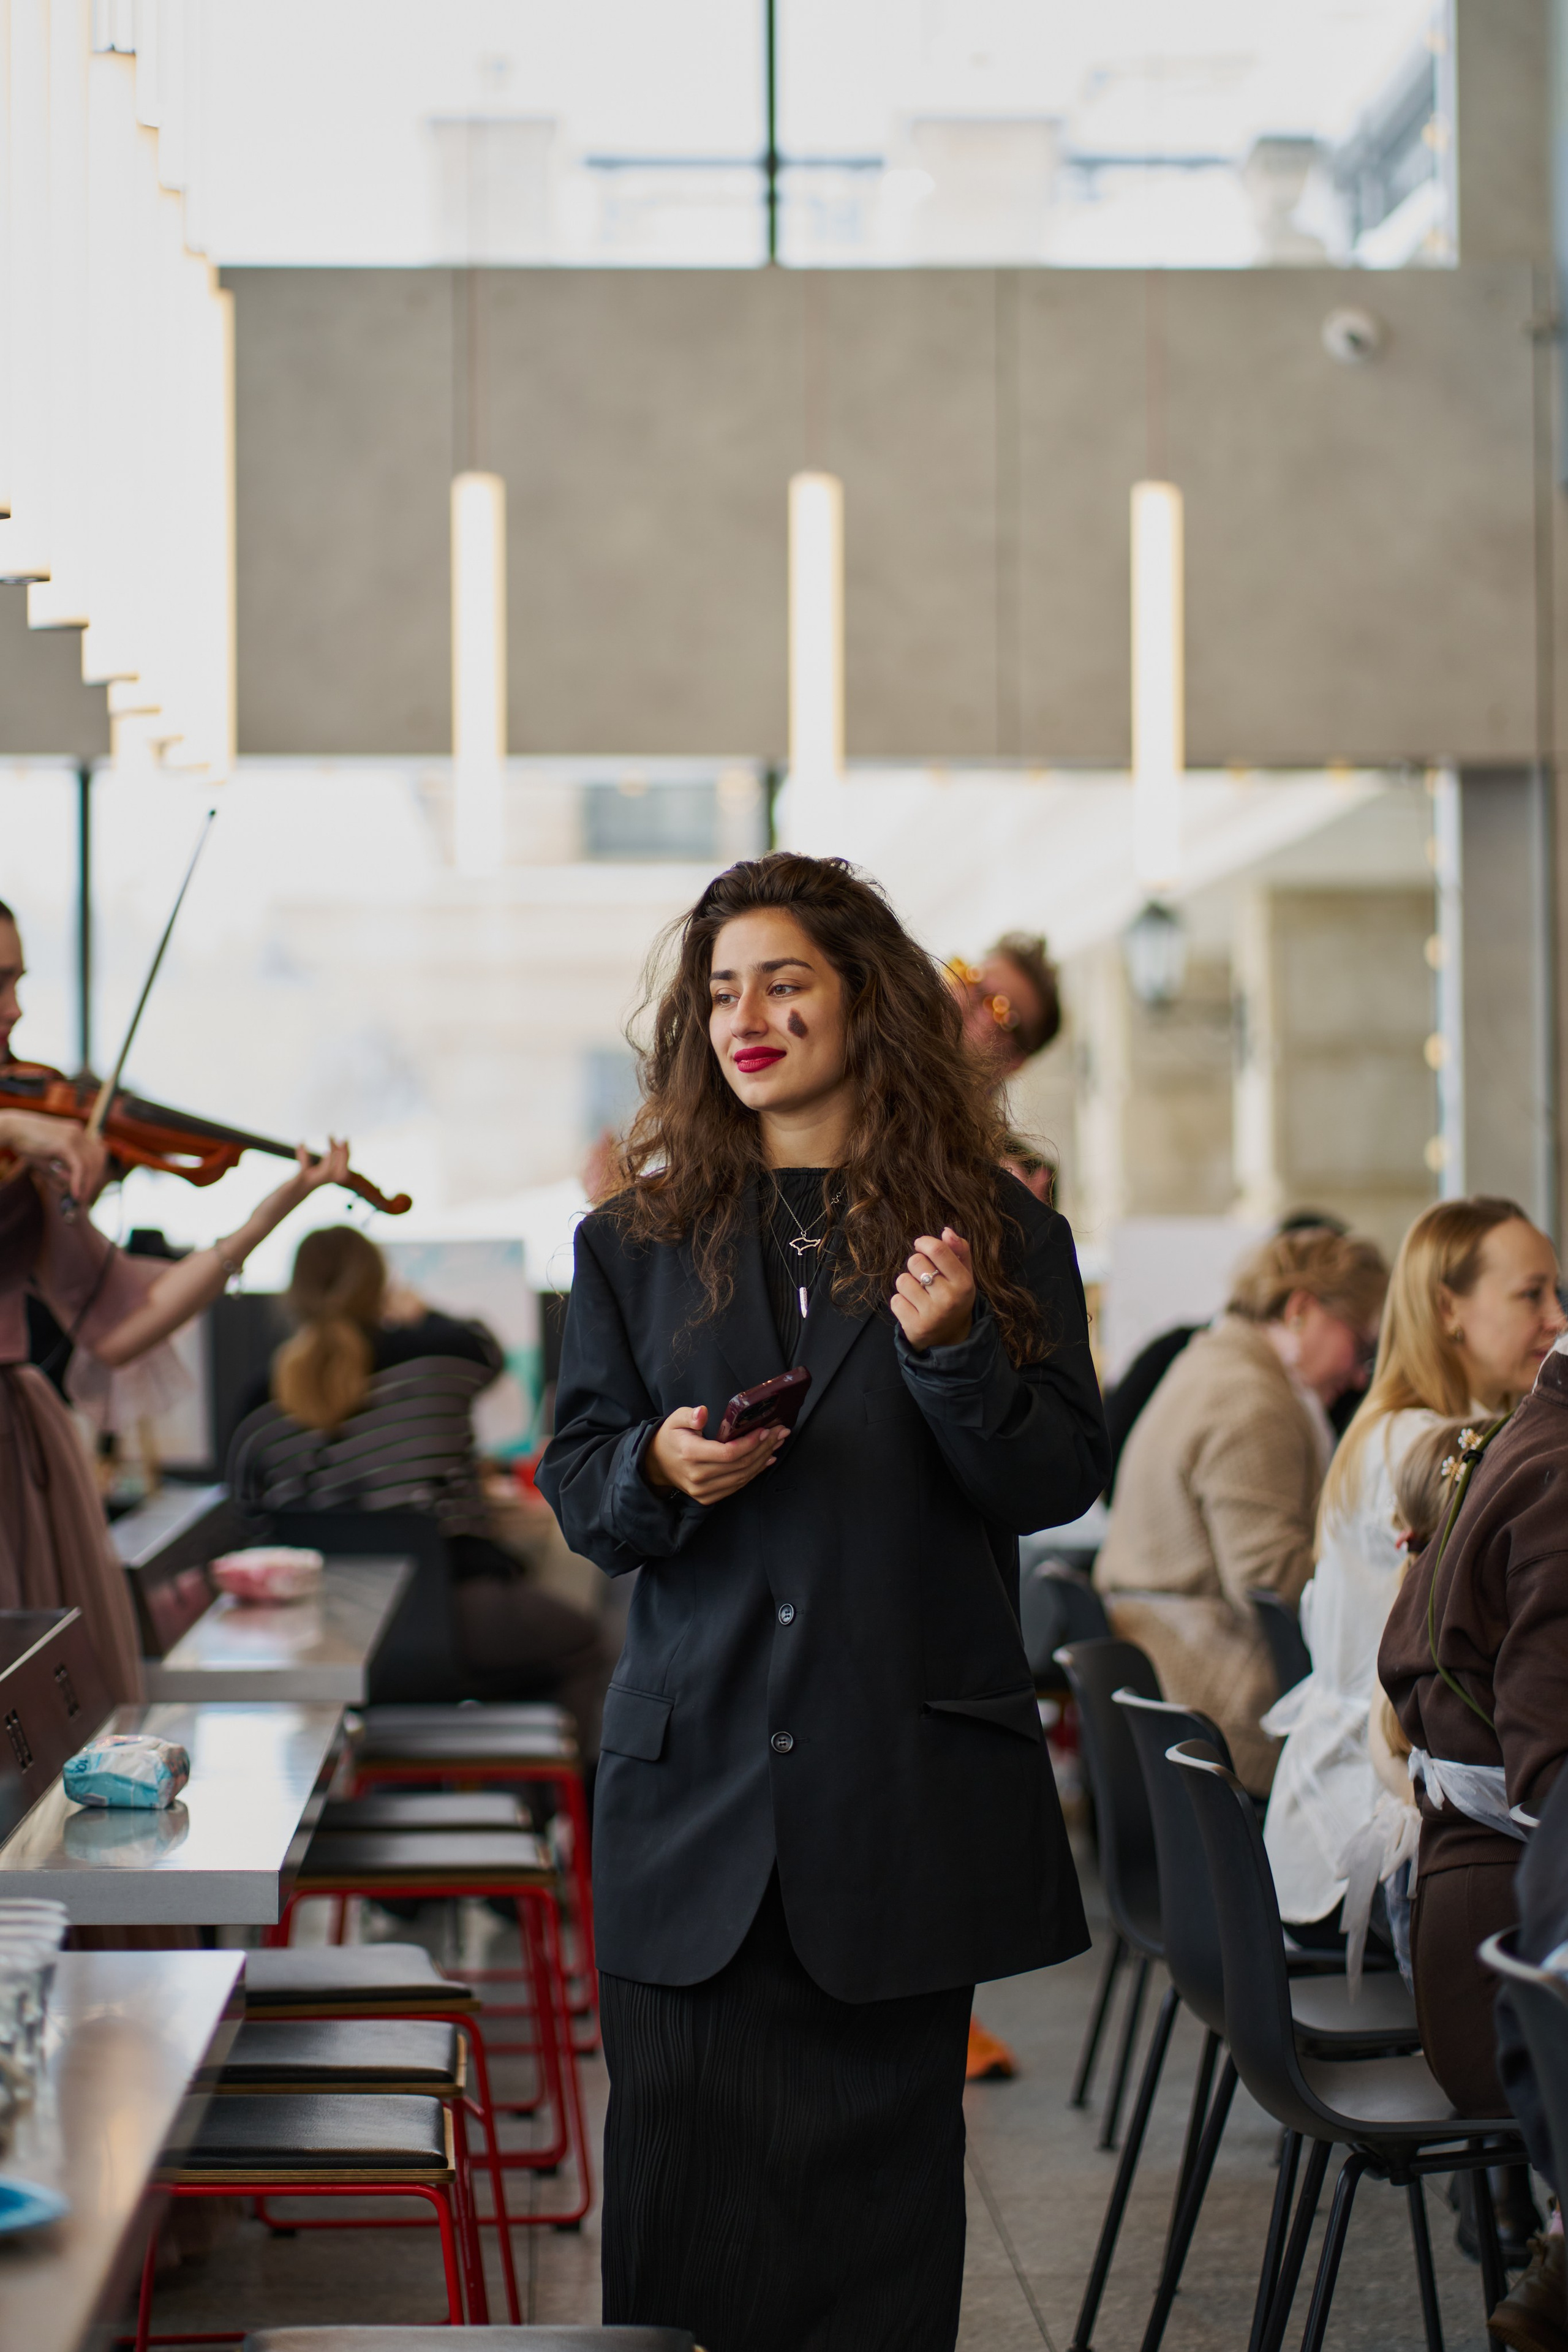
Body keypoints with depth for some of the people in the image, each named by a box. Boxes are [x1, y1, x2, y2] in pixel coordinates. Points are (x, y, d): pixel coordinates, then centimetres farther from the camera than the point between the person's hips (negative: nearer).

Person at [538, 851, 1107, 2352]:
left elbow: (1060, 1484, -1)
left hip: (909, 1774, -1)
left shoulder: (995, 1229, 3)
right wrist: (660, 1469, -13)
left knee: (884, 2164, 7)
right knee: (687, 2172, 1)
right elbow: (573, 1485, 9)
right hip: (698, 1775, 1)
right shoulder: (638, 1239, 10)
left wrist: (954, 1352, -18)